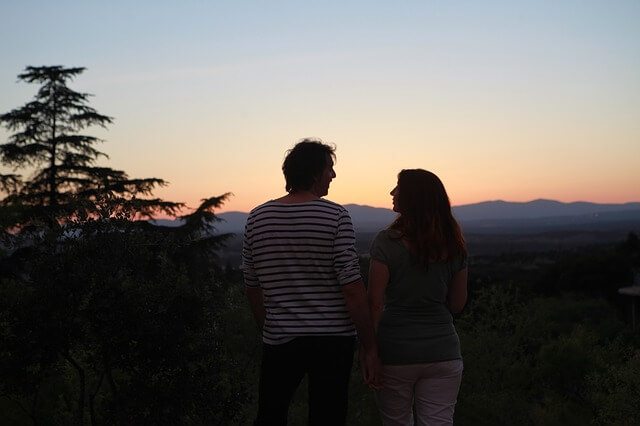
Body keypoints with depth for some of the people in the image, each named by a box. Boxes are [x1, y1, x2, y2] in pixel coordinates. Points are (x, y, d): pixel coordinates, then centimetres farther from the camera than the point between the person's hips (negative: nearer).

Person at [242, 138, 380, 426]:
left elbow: (252, 290, 8)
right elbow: (352, 289, -14)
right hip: (333, 340, -3)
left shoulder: (257, 219, 2)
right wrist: (370, 348, -8)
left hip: (280, 340, 3)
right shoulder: (336, 217, -10)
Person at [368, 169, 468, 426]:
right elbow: (457, 304, 8)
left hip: (395, 351, -3)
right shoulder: (453, 245, 2)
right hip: (442, 350, 3)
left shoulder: (387, 242, -11)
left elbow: (375, 303, -12)